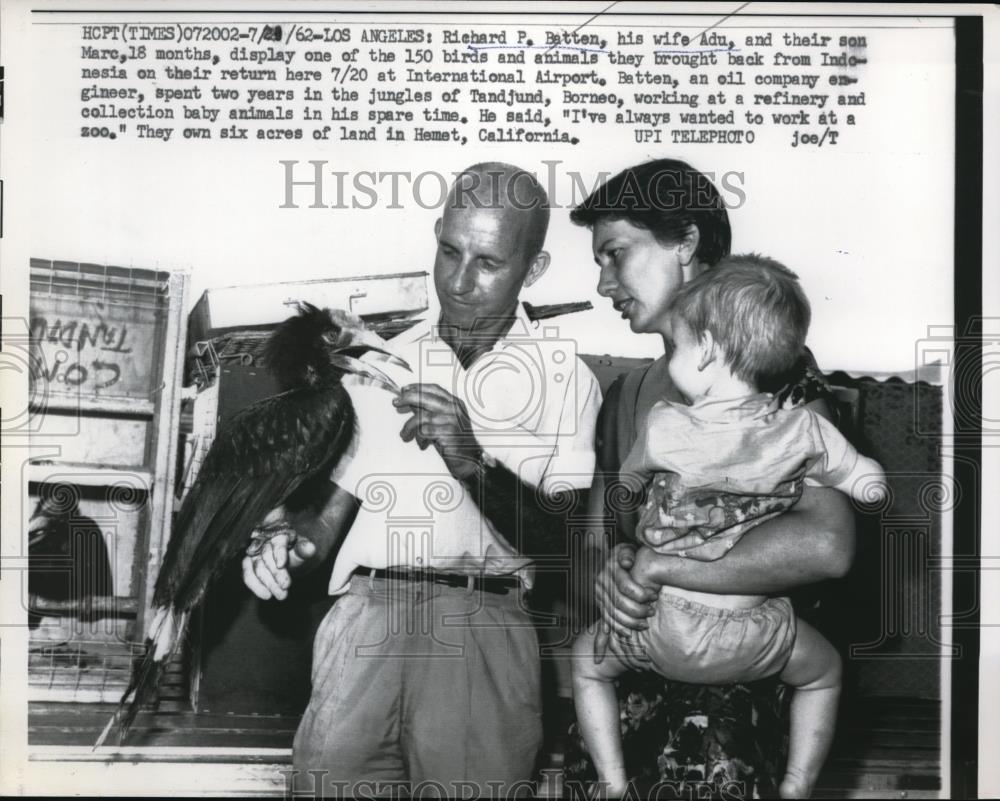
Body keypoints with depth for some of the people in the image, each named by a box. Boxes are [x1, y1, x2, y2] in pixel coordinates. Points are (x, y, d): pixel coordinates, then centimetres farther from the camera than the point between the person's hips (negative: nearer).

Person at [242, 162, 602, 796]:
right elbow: (335, 514, 17)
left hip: (486, 625, -2)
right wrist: (293, 541, -5)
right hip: (368, 614, 2)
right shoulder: (384, 364, 15)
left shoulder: (565, 376, 7)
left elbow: (563, 538, -3)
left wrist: (474, 464, -18)